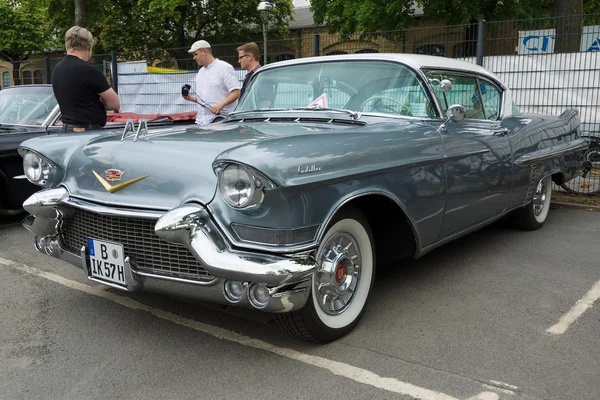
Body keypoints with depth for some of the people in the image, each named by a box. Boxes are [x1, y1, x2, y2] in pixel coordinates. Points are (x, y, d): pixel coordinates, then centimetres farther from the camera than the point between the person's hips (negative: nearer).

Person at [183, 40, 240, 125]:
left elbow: (236, 92, -10)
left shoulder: (225, 68, -2)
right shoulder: (200, 72, 23)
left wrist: (221, 104, -24)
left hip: (220, 117, -7)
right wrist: (191, 98, 8)